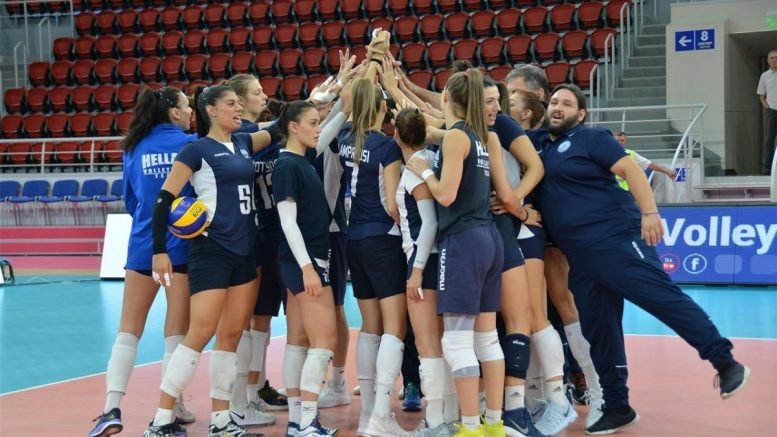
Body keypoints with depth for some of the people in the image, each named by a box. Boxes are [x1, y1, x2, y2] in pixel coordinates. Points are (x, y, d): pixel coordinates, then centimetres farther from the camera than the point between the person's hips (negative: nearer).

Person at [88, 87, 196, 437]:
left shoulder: (135, 148, 5)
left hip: (143, 245, 2)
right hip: (182, 246, -2)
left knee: (129, 329, 6)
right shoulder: (191, 144, -4)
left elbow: (130, 200, 14)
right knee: (177, 331, 6)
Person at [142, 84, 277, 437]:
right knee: (200, 333, -12)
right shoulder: (197, 149, -7)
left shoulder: (243, 144, 12)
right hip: (211, 252, -7)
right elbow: (165, 198, -9)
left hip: (245, 252, 7)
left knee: (232, 335, 7)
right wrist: (160, 250, -15)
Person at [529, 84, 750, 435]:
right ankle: (617, 407, 17)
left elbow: (629, 168, -10)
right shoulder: (538, 143, 16)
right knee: (597, 330, 9)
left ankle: (725, 363, -11)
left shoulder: (591, 138, -1)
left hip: (616, 238, -7)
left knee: (662, 297, -15)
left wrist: (649, 212, -20)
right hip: (580, 256, 7)